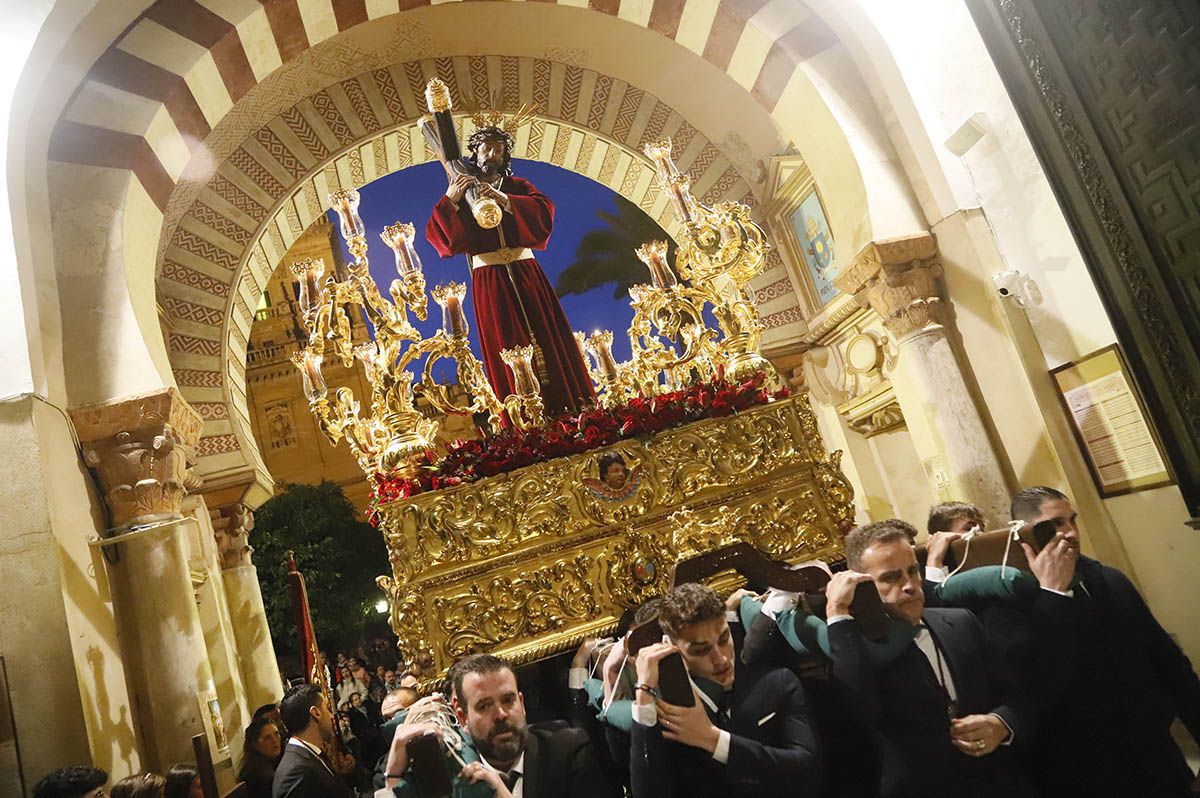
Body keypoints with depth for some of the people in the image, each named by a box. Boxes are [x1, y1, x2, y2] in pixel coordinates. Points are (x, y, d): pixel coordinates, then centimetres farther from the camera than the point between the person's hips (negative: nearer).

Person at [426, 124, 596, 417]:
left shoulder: (518, 186, 16)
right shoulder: (459, 192, 13)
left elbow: (544, 211, -5)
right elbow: (435, 234, -1)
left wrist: (504, 199, -18)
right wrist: (450, 199, -16)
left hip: (525, 272, 1)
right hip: (488, 278, -1)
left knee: (548, 337, -3)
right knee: (505, 347, -5)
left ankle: (571, 407, 1)